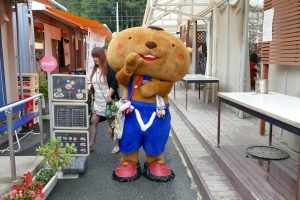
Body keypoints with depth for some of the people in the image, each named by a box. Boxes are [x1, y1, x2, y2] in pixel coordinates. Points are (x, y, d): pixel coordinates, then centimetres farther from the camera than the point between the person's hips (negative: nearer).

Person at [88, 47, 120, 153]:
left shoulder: (109, 68, -13)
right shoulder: (95, 69, 10)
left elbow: (115, 83, -19)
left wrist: (109, 95, -28)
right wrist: (90, 86, 1)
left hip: (108, 101, -7)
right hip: (97, 101, 7)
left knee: (112, 123, 4)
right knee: (93, 121, 5)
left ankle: (117, 144, 20)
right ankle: (91, 144, 16)